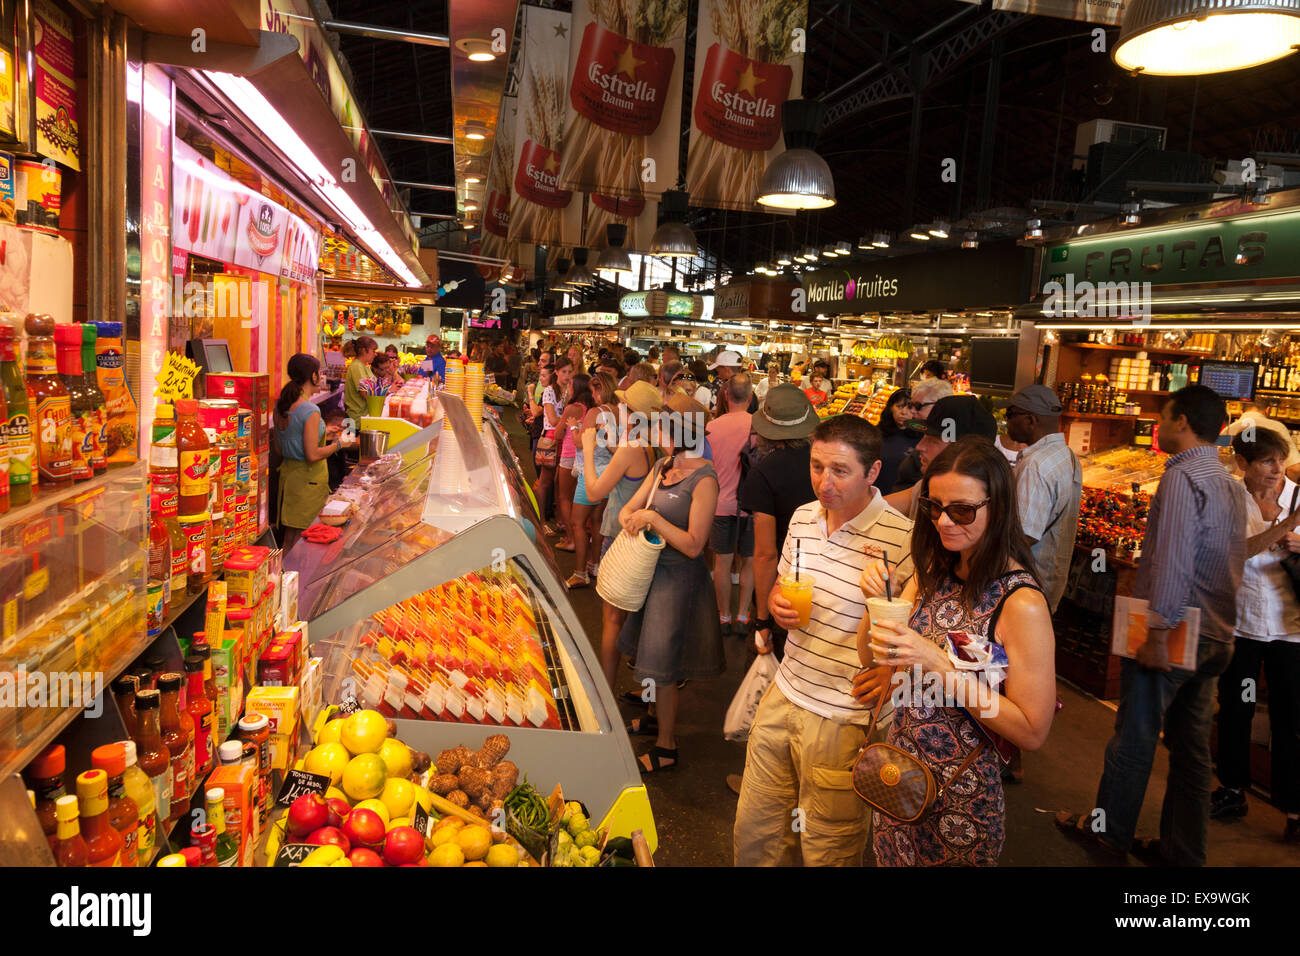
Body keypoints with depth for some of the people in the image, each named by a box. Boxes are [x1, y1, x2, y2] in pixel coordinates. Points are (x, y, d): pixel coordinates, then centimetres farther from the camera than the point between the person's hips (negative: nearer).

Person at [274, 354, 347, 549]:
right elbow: (313, 455, -22)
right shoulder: (310, 411, -21)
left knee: (290, 536, 17)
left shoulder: (281, 405, 4)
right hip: (308, 478, -8)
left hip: (287, 472, 8)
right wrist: (337, 444, -5)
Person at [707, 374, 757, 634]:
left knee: (722, 562, 11)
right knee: (750, 562, 13)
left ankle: (724, 617, 21)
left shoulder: (711, 426, -7)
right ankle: (743, 617, 20)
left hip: (721, 504, 1)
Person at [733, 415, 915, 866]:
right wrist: (779, 605, -5)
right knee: (753, 831, 20)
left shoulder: (902, 539, -19)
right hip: (785, 692, 6)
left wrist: (881, 603, -32)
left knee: (826, 851, 13)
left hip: (843, 718, -6)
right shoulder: (803, 517, 2)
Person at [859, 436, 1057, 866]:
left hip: (960, 798, -6)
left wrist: (939, 665, -27)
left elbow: (1032, 731, -21)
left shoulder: (1021, 603, -21)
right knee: (889, 858, 21)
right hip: (896, 776, 6)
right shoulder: (934, 573, -1)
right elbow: (870, 658, 5)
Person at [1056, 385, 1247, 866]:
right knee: (1191, 747, 14)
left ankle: (1109, 830, 20)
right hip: (1214, 637, 9)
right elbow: (1232, 564, 17)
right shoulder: (1232, 485, 13)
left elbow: (1172, 560, -23)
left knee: (1134, 737, 6)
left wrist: (1158, 631, -21)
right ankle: (1183, 849, 23)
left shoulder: (1182, 476, -16)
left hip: (1171, 631, -9)